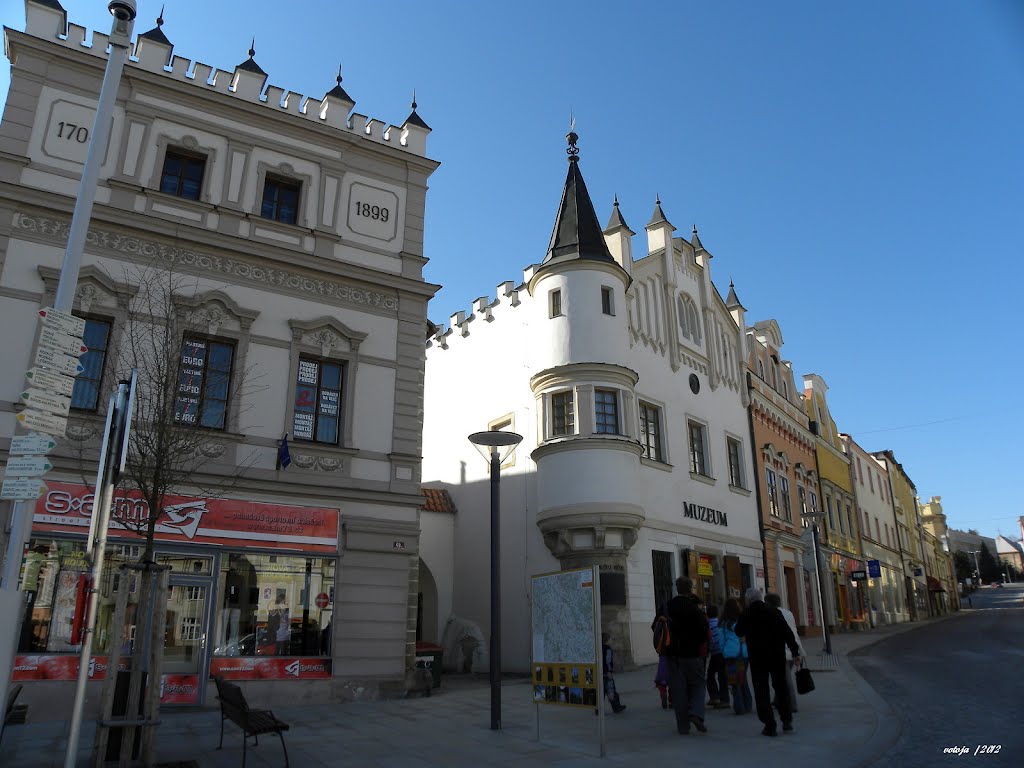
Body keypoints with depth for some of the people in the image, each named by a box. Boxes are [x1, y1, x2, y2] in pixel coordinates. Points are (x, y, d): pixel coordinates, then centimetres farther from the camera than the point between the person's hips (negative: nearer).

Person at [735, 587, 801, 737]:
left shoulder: (746, 615, -6)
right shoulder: (774, 612, 0)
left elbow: (738, 632, 9)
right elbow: (787, 633, -1)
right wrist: (795, 651, 2)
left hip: (758, 658, -3)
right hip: (777, 656, 3)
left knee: (761, 691, 3)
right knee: (780, 687, 18)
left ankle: (770, 726, -1)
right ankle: (787, 720, 19)